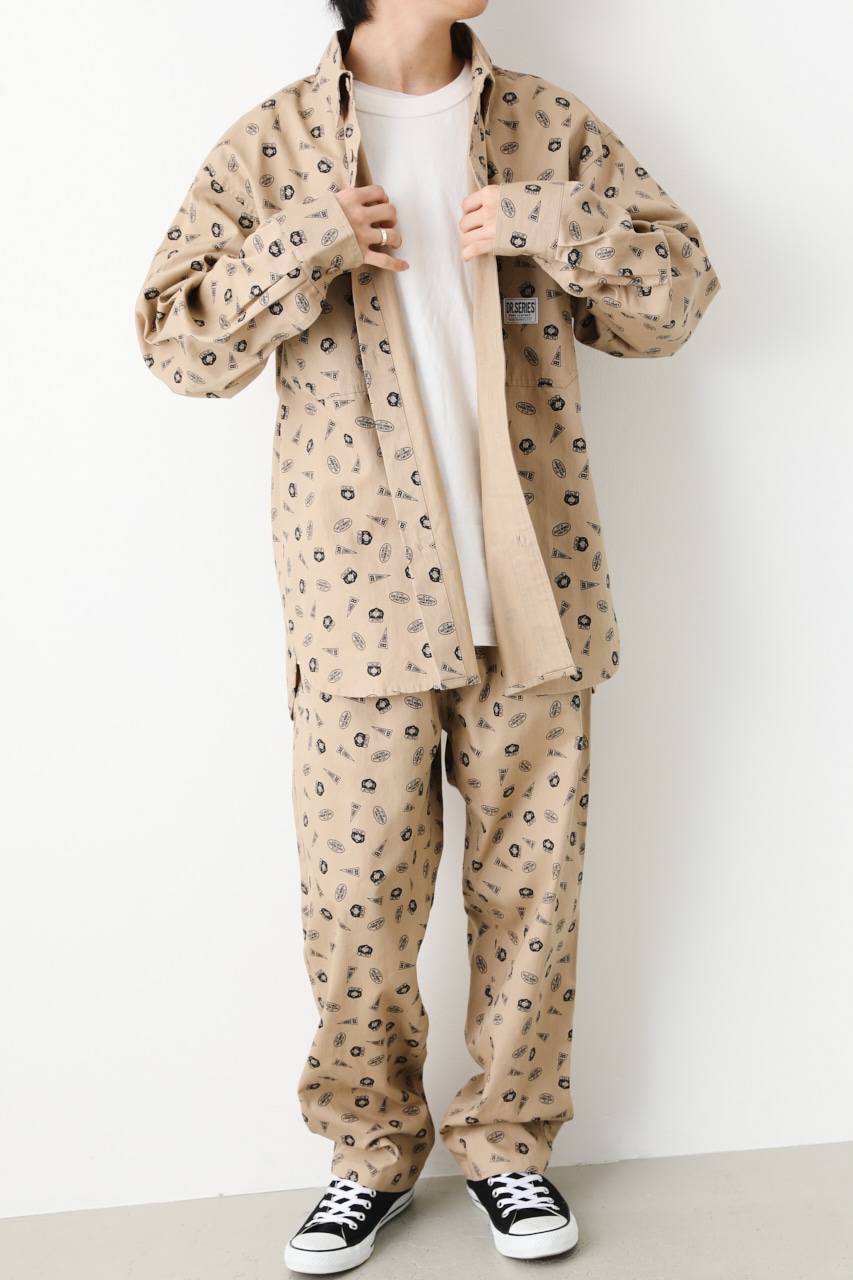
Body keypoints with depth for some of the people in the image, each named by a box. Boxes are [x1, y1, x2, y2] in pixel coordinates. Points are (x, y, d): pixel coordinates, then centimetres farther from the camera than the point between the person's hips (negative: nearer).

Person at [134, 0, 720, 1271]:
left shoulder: (549, 126, 9)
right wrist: (305, 248, -14)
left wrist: (550, 227, -9)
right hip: (362, 593, -1)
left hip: (532, 584, 2)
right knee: (357, 900, 3)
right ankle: (372, 1148, 27)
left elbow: (679, 294, 8)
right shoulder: (272, 145, 4)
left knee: (530, 884, 9)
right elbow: (178, 343, 1)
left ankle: (507, 1139, 30)